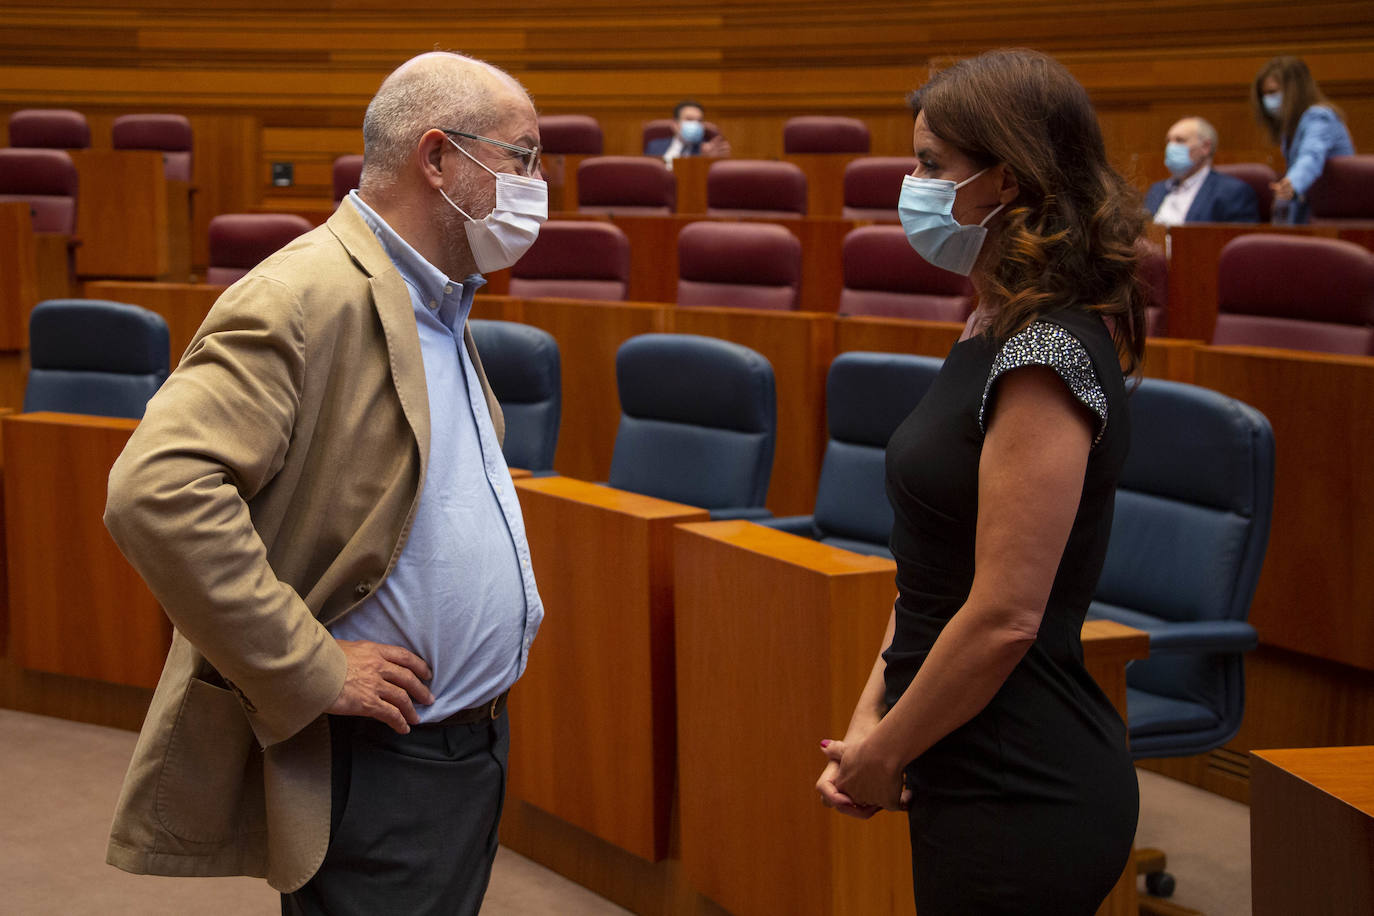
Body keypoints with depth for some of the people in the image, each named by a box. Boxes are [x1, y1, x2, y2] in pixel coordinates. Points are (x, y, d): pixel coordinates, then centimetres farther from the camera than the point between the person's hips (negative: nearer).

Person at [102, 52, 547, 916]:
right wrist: (314, 670, -25)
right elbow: (157, 492, -30)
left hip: (478, 741, 9)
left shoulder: (441, 303, 13)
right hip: (380, 768, -9)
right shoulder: (304, 299, -18)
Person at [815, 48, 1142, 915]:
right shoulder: (992, 332, 9)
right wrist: (870, 720, 6)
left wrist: (884, 756, -11)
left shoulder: (1046, 357, -20)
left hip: (1023, 801, -9)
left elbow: (1005, 617, -23)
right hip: (977, 780, 9)